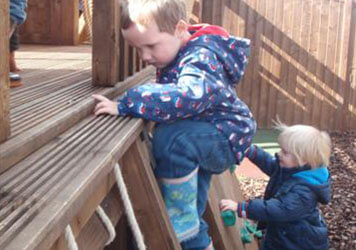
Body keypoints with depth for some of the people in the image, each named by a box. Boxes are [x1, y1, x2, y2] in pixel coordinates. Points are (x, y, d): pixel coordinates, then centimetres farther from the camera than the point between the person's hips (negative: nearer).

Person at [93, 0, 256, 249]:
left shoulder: (202, 56, -25)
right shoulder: (175, 54, 2)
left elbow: (187, 96, -45)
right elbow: (166, 92, 19)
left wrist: (124, 105, -46)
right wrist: (149, 93, -1)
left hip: (225, 135, -10)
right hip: (204, 139, 10)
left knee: (171, 139, -34)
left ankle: (182, 225, -19)